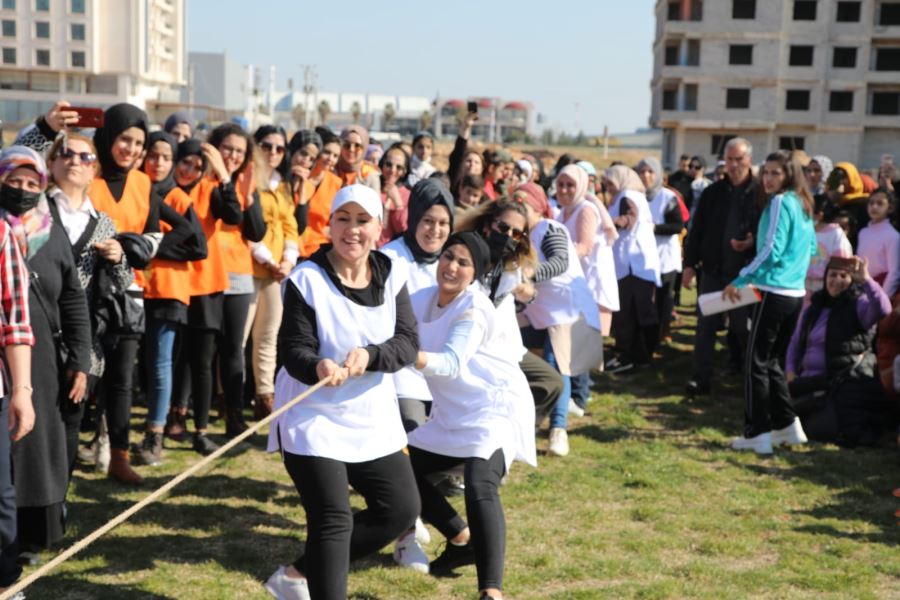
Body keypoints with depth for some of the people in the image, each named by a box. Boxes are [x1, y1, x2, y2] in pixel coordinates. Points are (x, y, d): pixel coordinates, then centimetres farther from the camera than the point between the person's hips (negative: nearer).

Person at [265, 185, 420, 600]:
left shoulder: (391, 276, 0)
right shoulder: (306, 279, -13)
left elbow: (408, 342, -6)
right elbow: (293, 348, -17)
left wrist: (369, 355, -27)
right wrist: (318, 367, -40)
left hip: (373, 417, 6)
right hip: (313, 418, -6)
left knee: (401, 508, 8)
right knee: (334, 520, -9)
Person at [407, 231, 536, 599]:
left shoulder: (474, 309, -18)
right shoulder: (421, 300, 5)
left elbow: (451, 364, -33)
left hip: (495, 407, -8)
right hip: (453, 414, 9)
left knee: (480, 489, -28)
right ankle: (463, 541, 28)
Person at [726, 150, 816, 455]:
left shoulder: (779, 202, -12)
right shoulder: (803, 205, 14)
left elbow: (771, 251, -18)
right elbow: (811, 248, 22)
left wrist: (739, 281, -13)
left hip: (774, 292, -9)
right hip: (796, 292, 9)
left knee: (757, 362, -3)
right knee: (773, 361, 17)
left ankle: (757, 434, -2)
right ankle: (787, 425, 18)